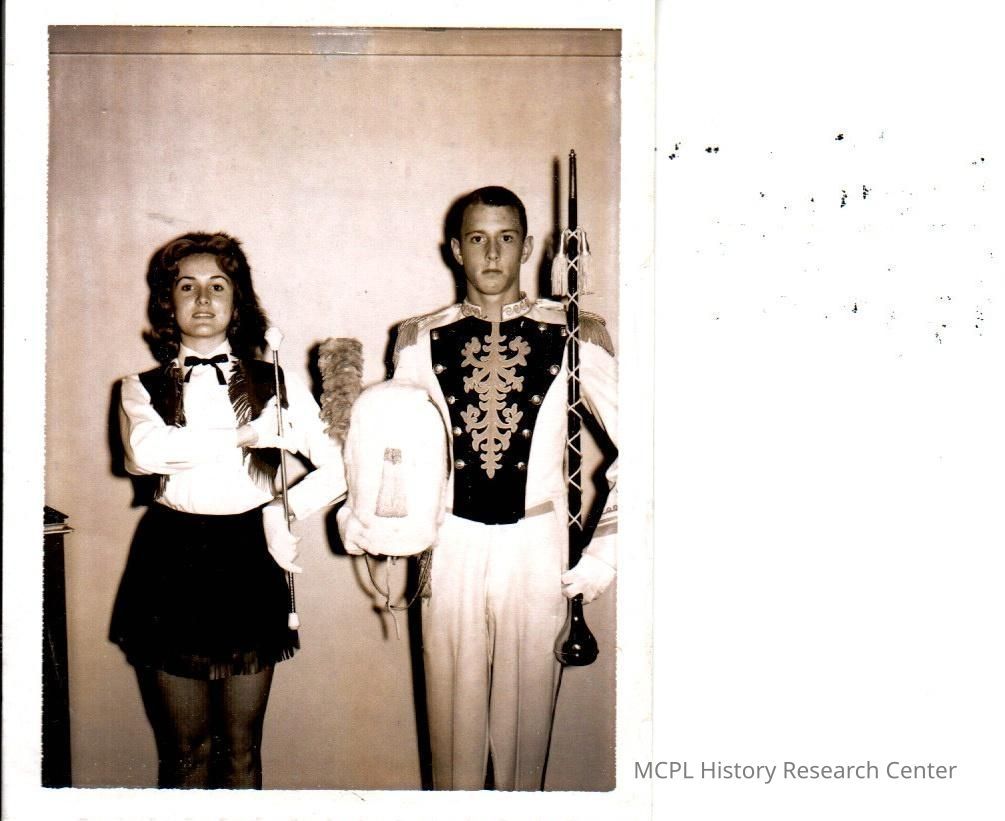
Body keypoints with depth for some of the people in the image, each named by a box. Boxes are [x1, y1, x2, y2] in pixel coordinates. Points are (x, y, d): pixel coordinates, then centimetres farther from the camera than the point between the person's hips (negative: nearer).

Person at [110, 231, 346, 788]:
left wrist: (284, 511, -12)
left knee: (241, 748, 9)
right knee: (185, 750, 8)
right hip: (171, 563, 0)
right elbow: (144, 451, -17)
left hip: (250, 560, 0)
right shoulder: (143, 388, 6)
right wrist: (249, 435, -17)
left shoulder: (276, 384, 7)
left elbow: (340, 469, 3)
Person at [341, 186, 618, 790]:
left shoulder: (573, 336, -2)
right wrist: (357, 511, -8)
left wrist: (606, 551, -8)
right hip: (453, 547, 1)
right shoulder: (421, 341, 5)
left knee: (528, 713, 8)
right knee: (454, 715, 8)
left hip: (538, 549, -1)